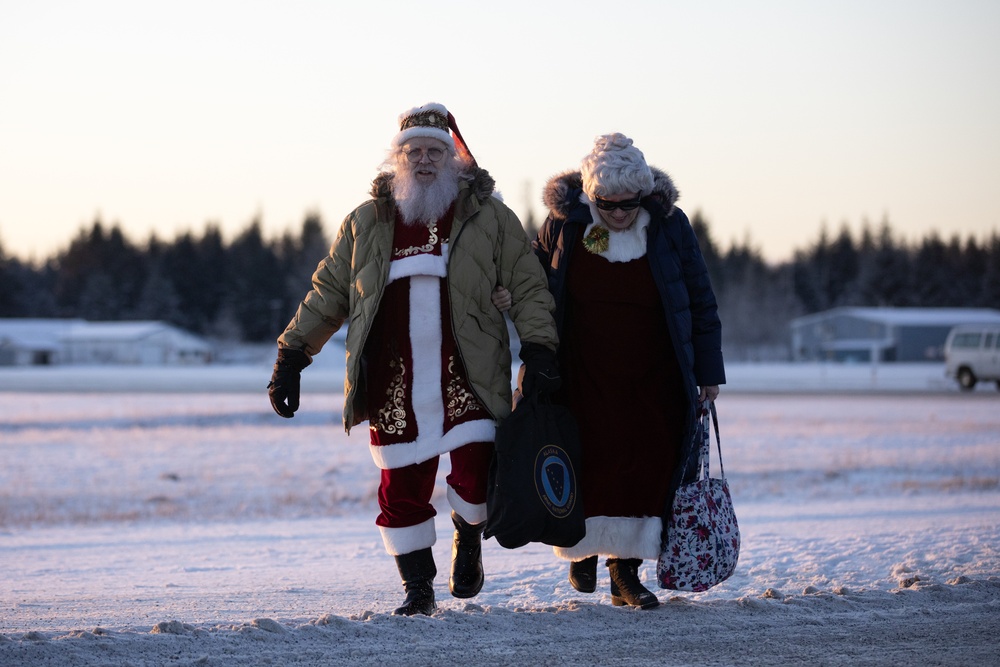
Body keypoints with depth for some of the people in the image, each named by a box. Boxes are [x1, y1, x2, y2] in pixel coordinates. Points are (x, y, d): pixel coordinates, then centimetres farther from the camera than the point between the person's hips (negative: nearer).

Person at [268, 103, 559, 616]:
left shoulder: (488, 218, 5)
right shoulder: (367, 223, 9)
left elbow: (528, 286, 5)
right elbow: (327, 295, 15)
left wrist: (537, 349, -8)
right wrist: (291, 357, 10)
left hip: (467, 379, -2)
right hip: (394, 384, 2)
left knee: (476, 478, -13)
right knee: (401, 489, 4)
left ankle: (468, 538, 21)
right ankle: (418, 589, 22)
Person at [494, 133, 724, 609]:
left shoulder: (669, 226, -5)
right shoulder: (565, 222, -6)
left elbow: (700, 302, 3)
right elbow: (537, 270, 14)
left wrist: (708, 372, 3)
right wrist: (514, 295, -8)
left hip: (654, 378, 1)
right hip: (586, 374, -1)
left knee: (648, 468, -4)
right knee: (592, 460, -8)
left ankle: (626, 572, 6)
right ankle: (585, 548, 19)